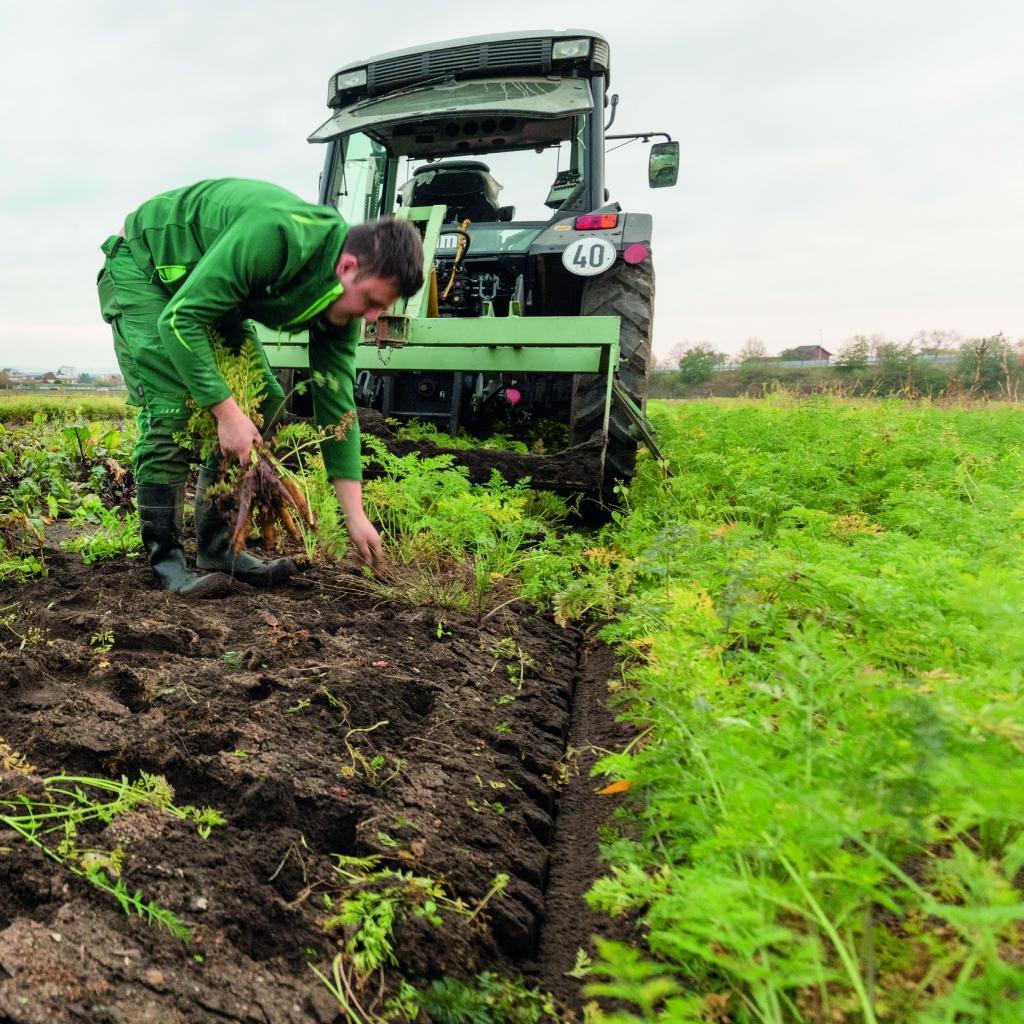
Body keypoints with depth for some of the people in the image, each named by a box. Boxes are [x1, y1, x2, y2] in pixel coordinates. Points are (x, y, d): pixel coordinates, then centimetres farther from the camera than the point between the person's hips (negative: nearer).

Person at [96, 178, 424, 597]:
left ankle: (217, 545, 5)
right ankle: (165, 558, -9)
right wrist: (227, 411, -37)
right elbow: (179, 320, -36)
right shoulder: (275, 237, -39)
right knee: (170, 410, -21)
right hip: (144, 267, -7)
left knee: (264, 401, -3)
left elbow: (335, 404, -11)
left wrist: (355, 515, -12)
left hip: (208, 283, 7)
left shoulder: (340, 304, -15)